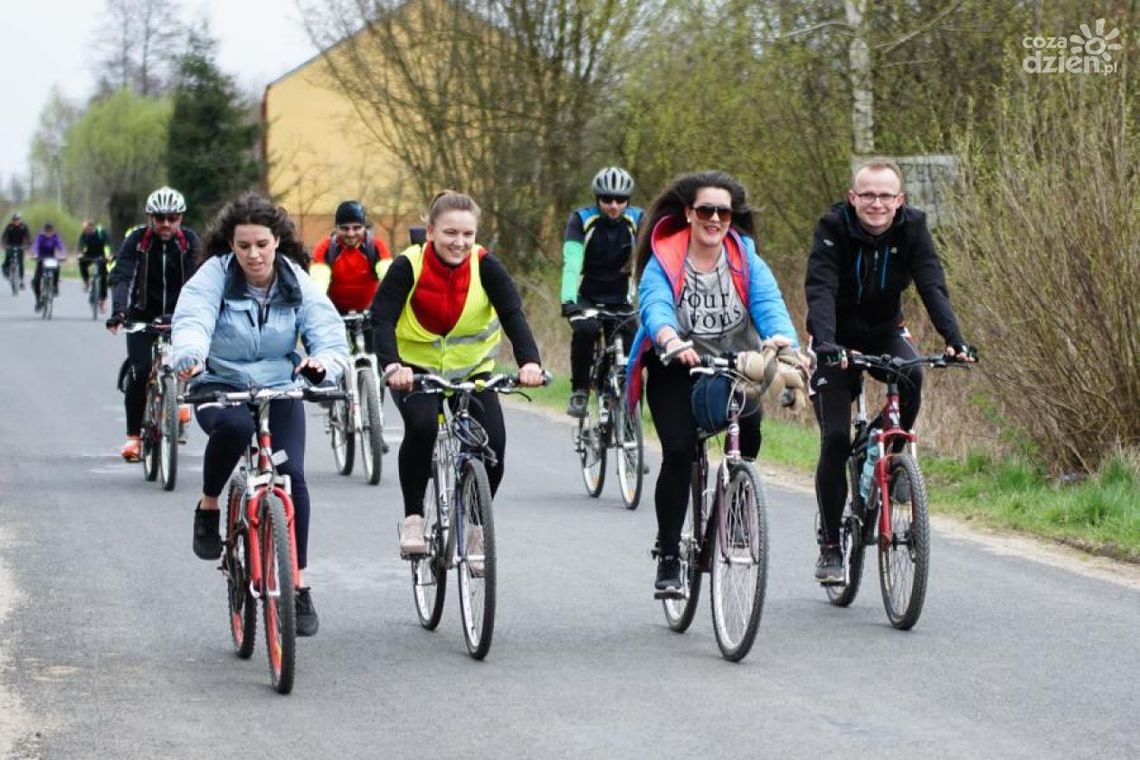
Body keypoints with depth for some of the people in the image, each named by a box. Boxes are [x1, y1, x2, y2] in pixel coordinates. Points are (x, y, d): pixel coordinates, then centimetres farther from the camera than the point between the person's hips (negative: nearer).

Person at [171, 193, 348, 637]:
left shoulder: (296, 282, -3)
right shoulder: (215, 275, -10)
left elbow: (328, 330, -11)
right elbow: (192, 320, -26)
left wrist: (324, 361, -35)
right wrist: (190, 355, -49)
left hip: (280, 391, 2)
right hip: (220, 387, -2)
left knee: (291, 476, -17)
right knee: (234, 425, -38)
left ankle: (298, 587, -5)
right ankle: (208, 507, -9)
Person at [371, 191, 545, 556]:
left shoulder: (485, 266, -15)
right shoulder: (409, 266, -18)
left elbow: (513, 314, -25)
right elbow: (382, 318, -26)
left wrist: (529, 361, -43)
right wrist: (392, 365, -46)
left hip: (472, 369, 2)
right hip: (416, 368, -2)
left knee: (493, 443, -16)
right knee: (421, 426, -31)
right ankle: (413, 518, -13)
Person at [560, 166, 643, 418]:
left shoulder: (637, 221, -9)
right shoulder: (581, 220, -15)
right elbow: (571, 263, -27)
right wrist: (568, 300, -42)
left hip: (619, 301, 2)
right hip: (586, 298, -2)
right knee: (584, 330, -32)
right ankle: (579, 391, -16)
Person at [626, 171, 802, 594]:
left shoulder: (746, 260, -4)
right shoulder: (664, 260, -10)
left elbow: (768, 303, -20)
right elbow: (655, 306, -28)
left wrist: (783, 339, -42)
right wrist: (672, 341, -51)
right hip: (676, 371, -2)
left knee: (748, 442, -21)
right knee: (678, 451, -19)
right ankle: (668, 558, -8)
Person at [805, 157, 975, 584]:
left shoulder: (912, 228, -15)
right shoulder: (833, 228, -21)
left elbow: (932, 286, -24)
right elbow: (820, 290, -32)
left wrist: (954, 340, -41)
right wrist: (826, 343, -50)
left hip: (884, 332, 2)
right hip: (837, 340, -2)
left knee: (910, 376, -32)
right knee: (835, 439, -13)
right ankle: (829, 545, -1)